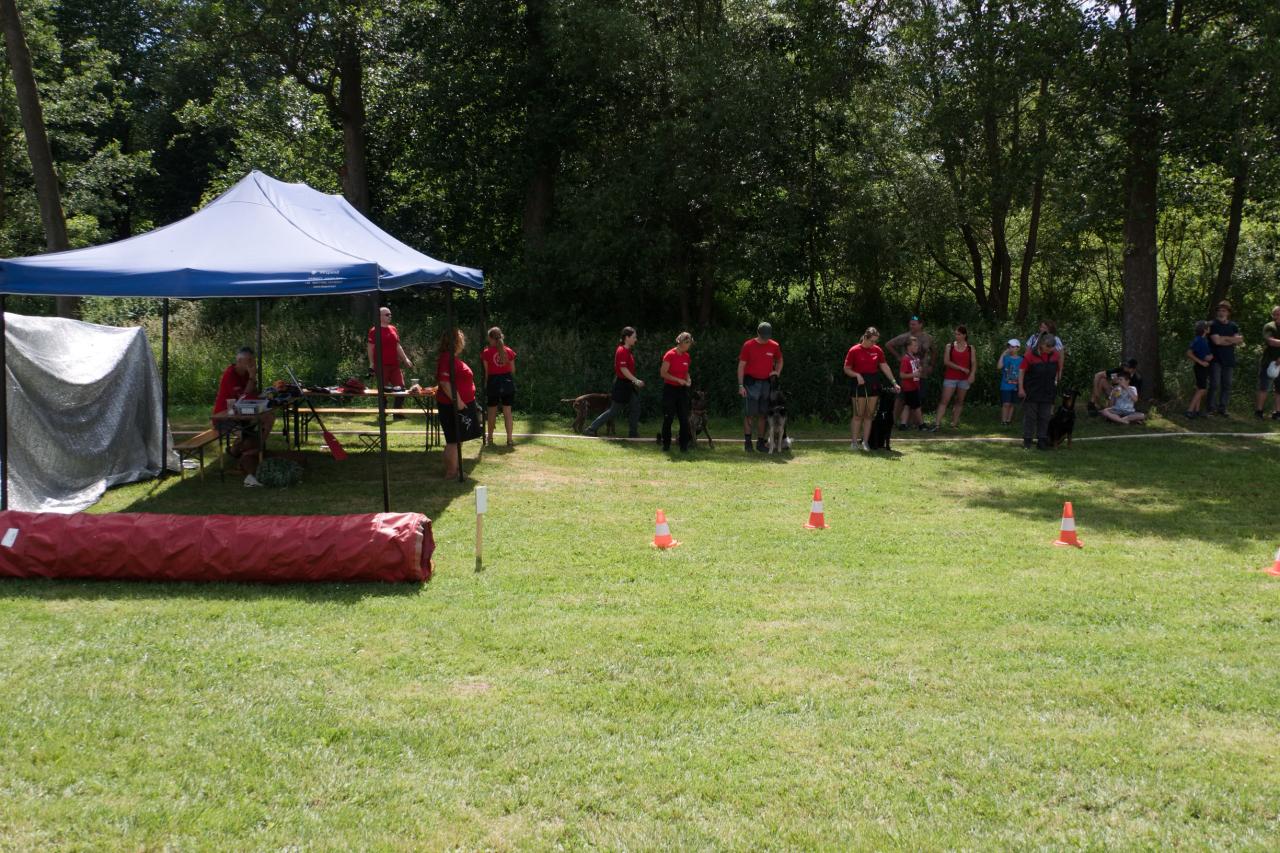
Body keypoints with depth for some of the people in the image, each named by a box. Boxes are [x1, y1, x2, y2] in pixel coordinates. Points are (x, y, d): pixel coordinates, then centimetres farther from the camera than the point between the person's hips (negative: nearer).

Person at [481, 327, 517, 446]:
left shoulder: (487, 352, -7)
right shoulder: (509, 351, 0)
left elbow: (486, 372, -6)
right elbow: (513, 370, 4)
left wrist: (485, 384, 6)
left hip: (493, 382, -2)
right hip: (508, 382, 2)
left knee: (492, 412, 11)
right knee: (507, 412, 5)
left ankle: (490, 438, 20)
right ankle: (509, 439, 3)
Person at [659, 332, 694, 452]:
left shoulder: (686, 356, 6)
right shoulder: (670, 355, -12)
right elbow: (663, 373, -14)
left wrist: (688, 379, -2)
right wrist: (678, 380, -18)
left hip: (682, 389, 5)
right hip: (670, 389, -5)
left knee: (684, 418, -1)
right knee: (668, 418, 2)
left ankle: (684, 446, 4)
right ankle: (666, 445, 15)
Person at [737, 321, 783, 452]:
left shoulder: (774, 346, 3)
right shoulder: (748, 345, -6)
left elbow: (779, 360, 21)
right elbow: (741, 365, -4)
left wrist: (777, 372, 2)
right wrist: (741, 385, -9)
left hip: (766, 383, 3)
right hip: (751, 382, -3)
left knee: (762, 414, 7)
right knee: (749, 413, -5)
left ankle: (761, 442, 13)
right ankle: (747, 441, 0)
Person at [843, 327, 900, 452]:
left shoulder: (877, 350, 6)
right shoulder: (854, 350, -7)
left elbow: (885, 367, 7)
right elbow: (847, 369, -3)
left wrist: (894, 383, 2)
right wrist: (857, 375, -19)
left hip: (873, 384, 5)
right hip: (859, 384, -4)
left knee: (869, 415, 5)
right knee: (858, 415, -4)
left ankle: (865, 442, 10)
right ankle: (854, 442, 2)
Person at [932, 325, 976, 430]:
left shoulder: (970, 348, 6)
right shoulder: (949, 346, 2)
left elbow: (973, 363, 2)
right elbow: (946, 362, -6)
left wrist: (972, 374, -16)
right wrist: (961, 368, -13)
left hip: (964, 378, 2)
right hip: (950, 377, -2)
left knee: (960, 401, 7)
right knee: (944, 401, -8)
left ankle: (955, 422, 14)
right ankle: (937, 423, -12)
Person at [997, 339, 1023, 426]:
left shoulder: (1020, 360, 3)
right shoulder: (1005, 358, -3)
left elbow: (1021, 373, 5)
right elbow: (999, 367, -18)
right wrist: (1003, 354, -19)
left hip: (1015, 386, 2)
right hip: (1005, 386, -2)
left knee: (1011, 404, 9)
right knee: (1006, 403, -8)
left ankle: (1008, 421, 18)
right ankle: (1003, 421, -3)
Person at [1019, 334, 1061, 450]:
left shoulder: (1055, 354, -1)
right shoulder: (1031, 355, -14)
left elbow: (1058, 369, 17)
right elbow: (1021, 371, -10)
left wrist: (1056, 381, 13)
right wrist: (1021, 388, -13)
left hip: (1047, 393, 4)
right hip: (1032, 392, -4)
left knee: (1044, 417, 8)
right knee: (1030, 416, 3)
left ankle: (1041, 440, 16)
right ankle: (1027, 440, 10)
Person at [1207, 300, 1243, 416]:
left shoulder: (1233, 326, 14)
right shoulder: (1212, 324, -1)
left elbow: (1239, 341, 2)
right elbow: (1216, 340, -14)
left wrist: (1223, 339, -11)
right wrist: (1232, 339, -5)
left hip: (1229, 360, 5)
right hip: (1216, 359, -5)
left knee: (1227, 385, 3)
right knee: (1215, 384, -9)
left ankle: (1222, 409, 7)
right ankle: (1212, 408, -4)